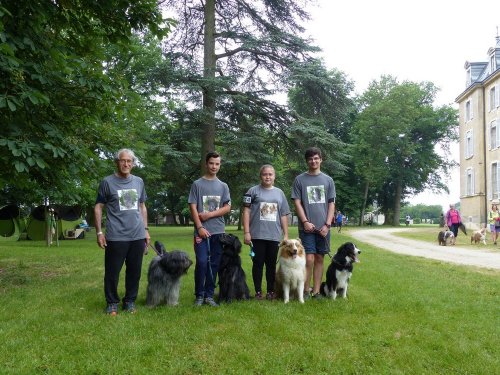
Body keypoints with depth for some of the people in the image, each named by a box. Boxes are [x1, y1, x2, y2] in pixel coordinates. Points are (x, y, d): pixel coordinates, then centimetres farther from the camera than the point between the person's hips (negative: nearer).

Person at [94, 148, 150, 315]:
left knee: (134, 272, 9)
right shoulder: (107, 182, -1)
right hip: (115, 237, -3)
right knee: (112, 272, 3)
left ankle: (130, 301, 22)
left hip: (137, 236, 4)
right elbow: (98, 207, 1)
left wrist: (146, 230, 14)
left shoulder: (139, 182, 11)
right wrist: (99, 232, -5)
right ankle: (112, 303, 18)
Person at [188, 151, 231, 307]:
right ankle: (199, 295, 3)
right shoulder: (197, 184, 3)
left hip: (218, 231, 3)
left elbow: (227, 207, 5)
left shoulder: (223, 186, 12)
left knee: (214, 264, 5)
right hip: (202, 231, -3)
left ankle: (209, 295, 13)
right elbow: (193, 208, -2)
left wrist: (210, 214, -8)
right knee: (202, 262, -10)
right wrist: (200, 227, -12)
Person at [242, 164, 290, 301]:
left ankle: (271, 291, 17)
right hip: (257, 235, -3)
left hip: (274, 236, 3)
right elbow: (246, 211, -1)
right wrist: (246, 232, -8)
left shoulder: (279, 193, 14)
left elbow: (284, 215, 14)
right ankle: (258, 292, 11)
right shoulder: (253, 191, 3)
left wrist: (286, 235, 10)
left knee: (272, 264, 8)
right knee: (258, 263, 2)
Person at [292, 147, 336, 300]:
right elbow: (297, 203, 0)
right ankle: (306, 291, 5)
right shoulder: (300, 179, 3)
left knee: (319, 259, 6)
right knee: (309, 259, -8)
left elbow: (331, 204, 7)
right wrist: (305, 222, -11)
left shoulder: (328, 180, 9)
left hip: (323, 228, 3)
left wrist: (327, 224, -4)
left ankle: (316, 291, 13)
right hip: (307, 227, -2)